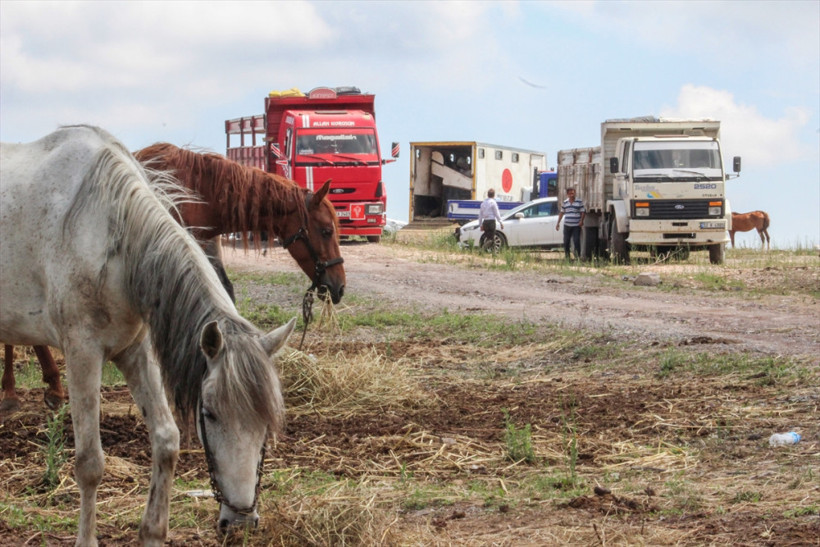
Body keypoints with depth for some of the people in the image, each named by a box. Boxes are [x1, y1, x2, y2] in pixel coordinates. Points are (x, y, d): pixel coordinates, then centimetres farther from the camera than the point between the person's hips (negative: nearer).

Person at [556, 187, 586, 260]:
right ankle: (567, 256, 12)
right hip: (567, 225, 3)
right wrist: (558, 222, 13)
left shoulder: (579, 202, 1)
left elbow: (583, 212, 2)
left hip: (576, 226, -3)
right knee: (566, 241, 3)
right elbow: (561, 212, 17)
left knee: (576, 241, -10)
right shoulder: (565, 202, 10)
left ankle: (578, 256, -5)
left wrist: (581, 221, -13)